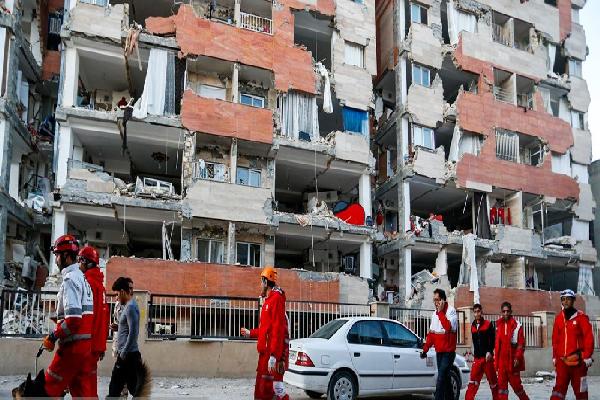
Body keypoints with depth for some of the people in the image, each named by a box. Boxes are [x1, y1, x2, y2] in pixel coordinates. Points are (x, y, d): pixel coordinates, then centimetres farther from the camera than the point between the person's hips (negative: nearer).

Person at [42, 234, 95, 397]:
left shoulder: (70, 279, -13)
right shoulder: (81, 277, 16)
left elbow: (73, 319, -22)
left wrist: (53, 336, -11)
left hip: (73, 344, -9)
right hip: (85, 343, 9)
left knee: (50, 389, 3)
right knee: (82, 389, 11)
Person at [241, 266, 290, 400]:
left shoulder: (276, 298, -12)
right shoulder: (268, 300, 18)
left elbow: (277, 329, -21)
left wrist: (273, 355, -25)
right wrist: (250, 333, 40)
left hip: (274, 353, -10)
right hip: (266, 351, 10)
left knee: (274, 387, -13)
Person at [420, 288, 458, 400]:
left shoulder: (451, 311, -11)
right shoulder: (435, 313, 11)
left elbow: (449, 327, -27)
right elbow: (431, 333, 15)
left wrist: (440, 312, -24)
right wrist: (425, 349, 11)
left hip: (448, 351, -7)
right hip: (439, 351, 7)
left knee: (441, 378, -14)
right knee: (444, 377, 13)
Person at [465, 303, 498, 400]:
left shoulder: (488, 324, -2)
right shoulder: (473, 326, 12)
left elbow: (492, 340, -8)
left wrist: (489, 352, -20)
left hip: (487, 357, -4)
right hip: (477, 358, 4)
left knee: (492, 380, 4)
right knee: (473, 382, -3)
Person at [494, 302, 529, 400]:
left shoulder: (517, 325, -5)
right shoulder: (498, 325, 10)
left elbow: (521, 343, -8)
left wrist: (518, 358, -15)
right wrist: (496, 358, 11)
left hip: (512, 360, -4)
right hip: (501, 361, 4)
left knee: (515, 383, 4)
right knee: (501, 384, 2)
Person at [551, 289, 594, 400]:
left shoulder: (581, 317, -3)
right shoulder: (559, 318, 10)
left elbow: (589, 337, -6)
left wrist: (587, 357, -9)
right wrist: (555, 357, 12)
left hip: (578, 360, -3)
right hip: (562, 360, 3)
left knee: (580, 388, 7)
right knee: (559, 387, -3)